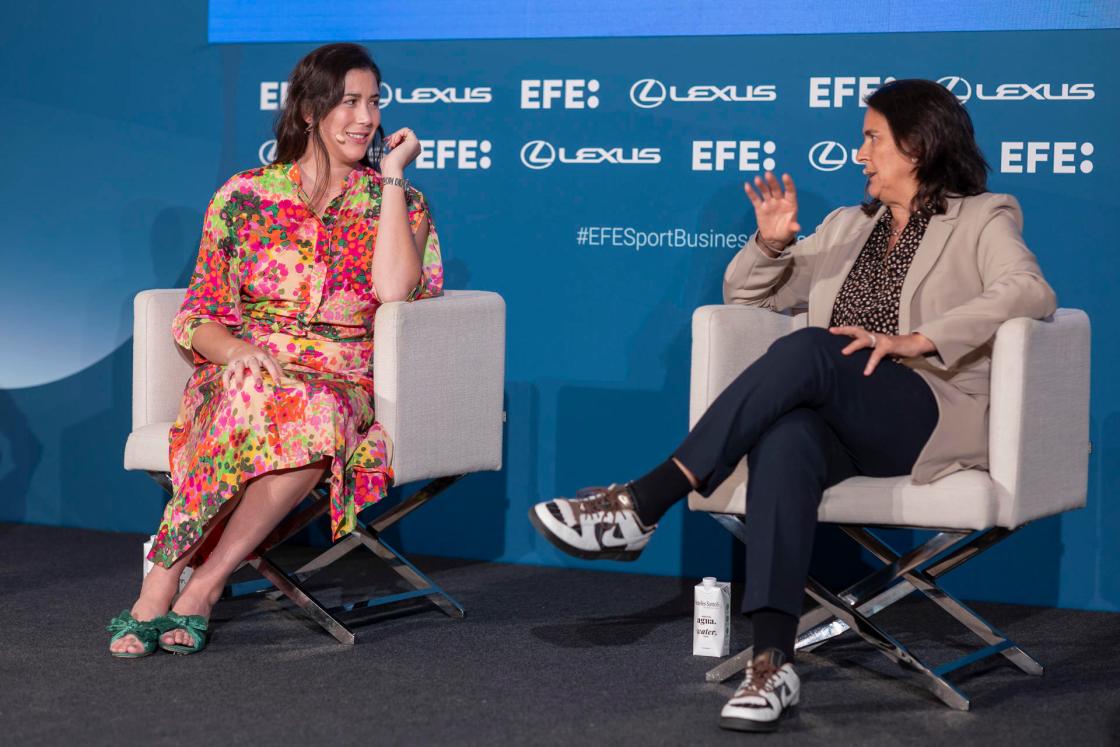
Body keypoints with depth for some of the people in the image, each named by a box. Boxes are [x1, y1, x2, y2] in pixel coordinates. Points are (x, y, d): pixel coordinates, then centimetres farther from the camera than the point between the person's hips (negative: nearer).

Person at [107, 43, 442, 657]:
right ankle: (159, 590, -35)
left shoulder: (397, 203, 10)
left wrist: (392, 177, -5)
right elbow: (197, 317, 8)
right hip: (243, 375, 0)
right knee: (254, 393, -38)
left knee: (314, 419, -38)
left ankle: (201, 585, -31)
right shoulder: (245, 197, 10)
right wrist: (238, 349, -15)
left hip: (343, 391, 0)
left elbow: (395, 288, -11)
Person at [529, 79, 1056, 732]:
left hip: (930, 416, -4)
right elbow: (747, 295, 28)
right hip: (836, 421, 4)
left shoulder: (982, 219, 11)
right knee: (785, 439, -34)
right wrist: (772, 244, 5)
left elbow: (1030, 293, -10)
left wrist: (915, 341, -22)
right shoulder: (847, 226, 28)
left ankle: (641, 506, -37)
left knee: (807, 349, -33)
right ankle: (773, 663, -45)